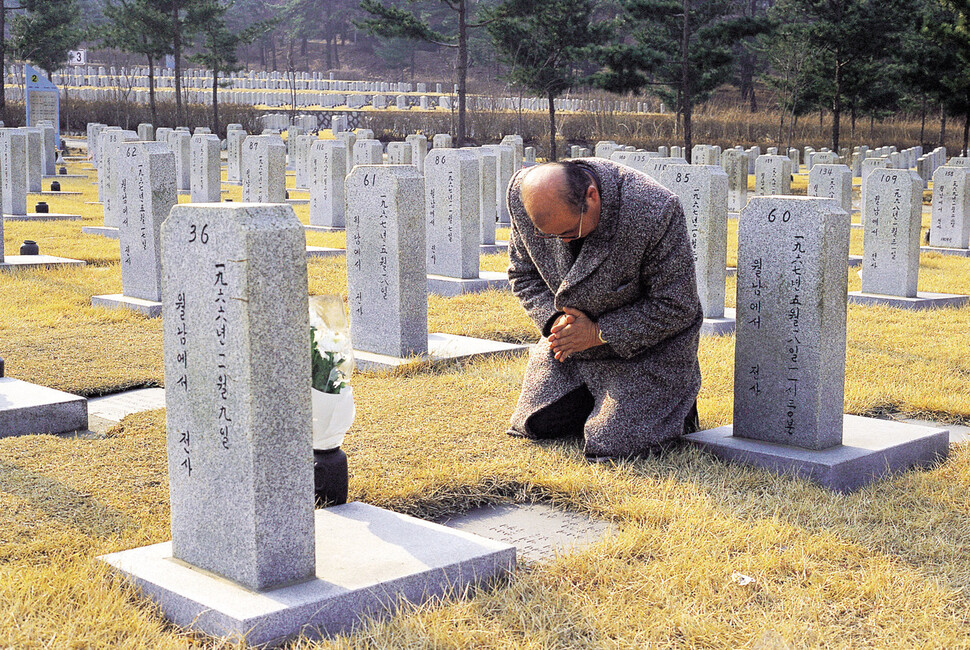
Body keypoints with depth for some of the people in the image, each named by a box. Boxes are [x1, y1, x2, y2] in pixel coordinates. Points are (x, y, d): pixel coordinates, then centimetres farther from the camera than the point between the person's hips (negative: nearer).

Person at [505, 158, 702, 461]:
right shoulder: (522, 193, -18)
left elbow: (676, 308, -23)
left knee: (612, 445, -12)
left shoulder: (654, 211, -33)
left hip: (647, 343, -5)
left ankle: (678, 397, 17)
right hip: (570, 340, 6)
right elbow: (522, 274, 1)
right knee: (536, 425, 5)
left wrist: (599, 334, -24)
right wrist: (555, 318, -18)